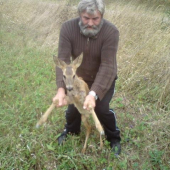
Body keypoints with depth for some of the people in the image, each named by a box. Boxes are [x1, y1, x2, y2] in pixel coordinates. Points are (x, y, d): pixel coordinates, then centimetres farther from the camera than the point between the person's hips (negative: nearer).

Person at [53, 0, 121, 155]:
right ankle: (71, 130, 36)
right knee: (73, 104, 1)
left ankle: (114, 137, 20)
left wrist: (94, 94, -47)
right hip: (79, 76, 2)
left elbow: (107, 66, -35)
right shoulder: (68, 28, -25)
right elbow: (63, 60, -30)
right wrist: (61, 89, -44)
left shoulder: (111, 32, -31)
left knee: (101, 108, -11)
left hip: (105, 78, -2)